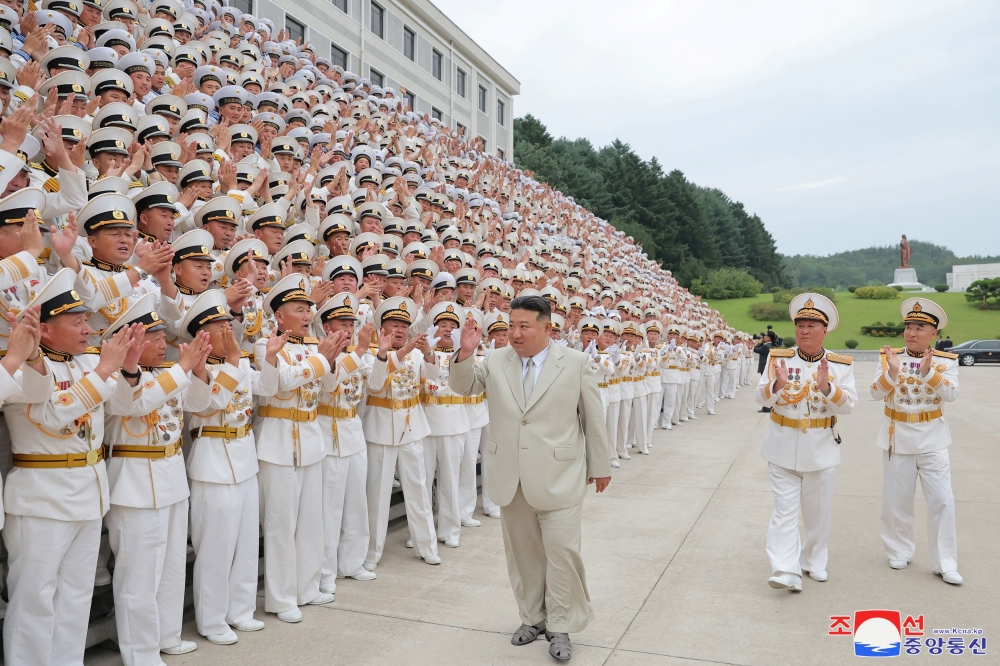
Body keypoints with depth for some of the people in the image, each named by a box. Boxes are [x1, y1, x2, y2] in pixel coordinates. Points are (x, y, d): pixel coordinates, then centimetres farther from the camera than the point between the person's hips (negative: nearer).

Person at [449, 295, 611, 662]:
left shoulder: (576, 362, -4)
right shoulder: (496, 361, 3)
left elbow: (593, 416, 1)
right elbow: (463, 386, 4)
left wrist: (600, 465, 6)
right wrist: (465, 354, -15)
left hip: (558, 477, -3)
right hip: (511, 478, 3)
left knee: (561, 549, 0)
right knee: (522, 551, 14)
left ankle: (560, 626, 19)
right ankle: (532, 617, 33)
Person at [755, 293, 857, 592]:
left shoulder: (841, 364, -1)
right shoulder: (778, 358, -2)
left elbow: (848, 405, -8)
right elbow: (762, 399, -6)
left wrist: (826, 387, -25)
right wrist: (777, 384, -26)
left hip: (821, 448, 1)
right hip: (784, 446, -1)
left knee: (818, 510, 14)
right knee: (785, 509, -5)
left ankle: (814, 562, 32)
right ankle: (786, 571, -7)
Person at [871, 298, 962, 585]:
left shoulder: (946, 360, -3)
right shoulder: (889, 357, -3)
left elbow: (952, 394, -16)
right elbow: (876, 393, -12)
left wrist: (928, 372, -30)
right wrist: (892, 371, -29)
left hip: (932, 437, 0)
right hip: (897, 436, 1)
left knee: (942, 501, -2)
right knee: (896, 500, 10)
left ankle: (945, 564, 9)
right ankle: (900, 552, 28)